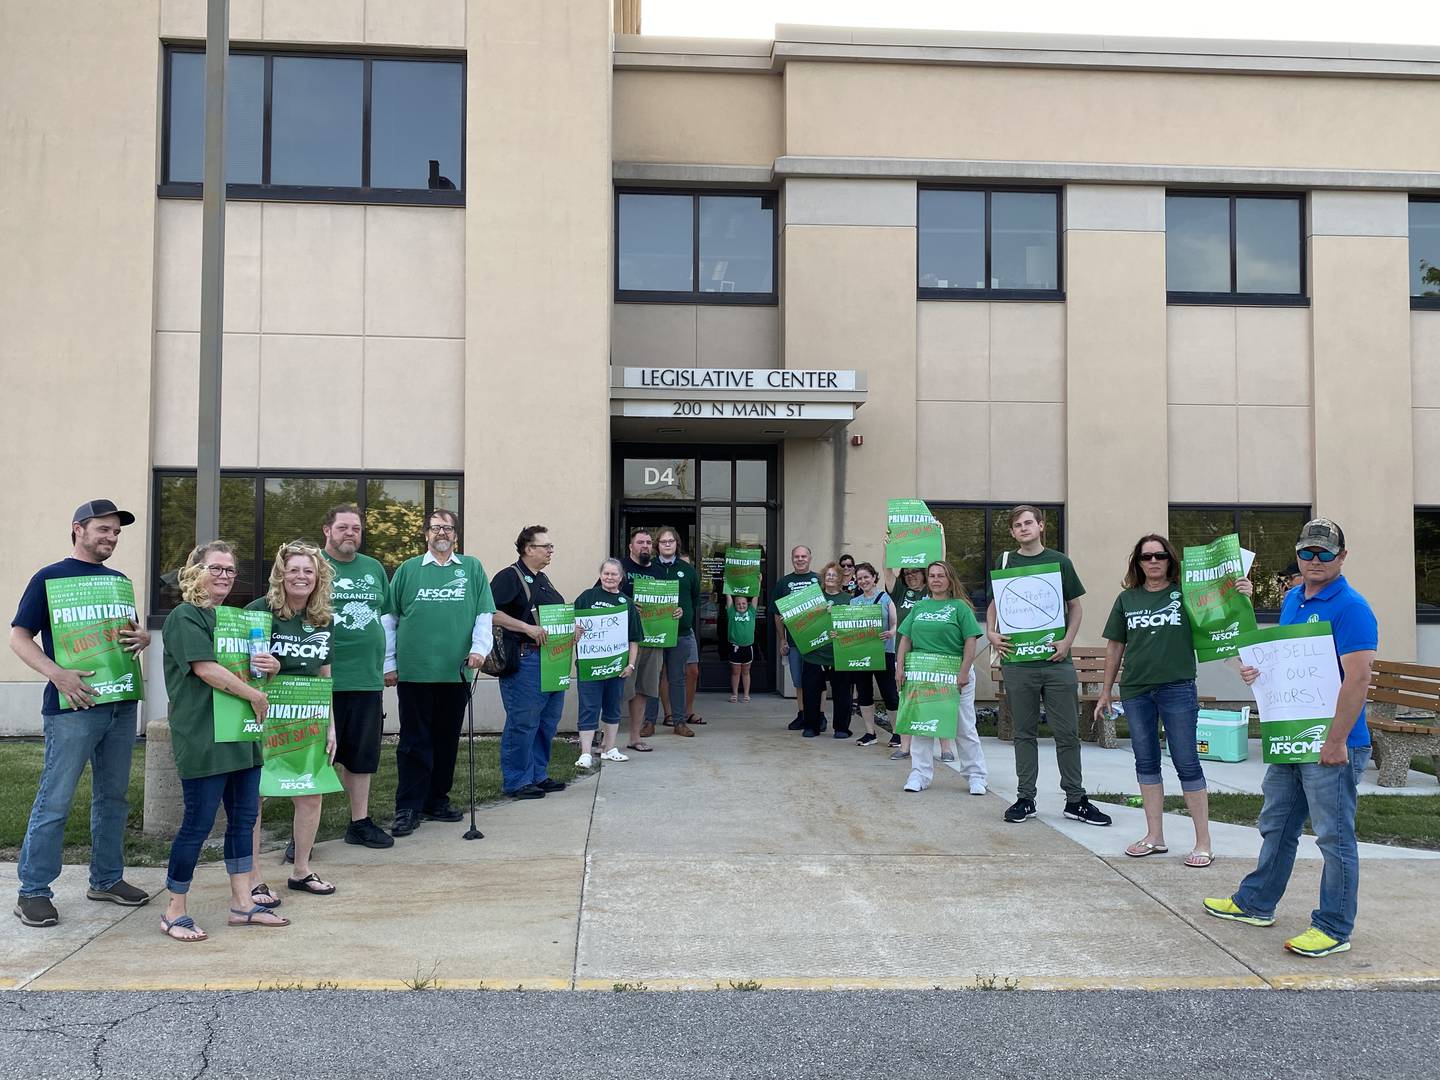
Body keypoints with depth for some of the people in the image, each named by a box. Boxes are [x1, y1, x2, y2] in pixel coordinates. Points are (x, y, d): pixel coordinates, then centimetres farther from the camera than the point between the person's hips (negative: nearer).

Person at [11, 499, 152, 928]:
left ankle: (107, 879, 24)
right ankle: (33, 891, 8)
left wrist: (142, 637, -4)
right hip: (73, 705, -6)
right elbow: (19, 638, -7)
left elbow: (137, 630, 21)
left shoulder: (118, 580, 14)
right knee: (54, 801, -3)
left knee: (113, 796, 13)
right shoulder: (49, 578, -3)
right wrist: (57, 674, -21)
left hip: (121, 704, 6)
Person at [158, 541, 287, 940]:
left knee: (244, 818, 11)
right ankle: (174, 913, 12)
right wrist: (256, 696, -13)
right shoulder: (184, 617, -8)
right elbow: (206, 669, -19)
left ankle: (242, 904, 21)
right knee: (198, 824, -2)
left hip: (241, 738, 8)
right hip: (202, 739, -8)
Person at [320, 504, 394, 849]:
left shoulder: (374, 568, 13)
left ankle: (360, 822, 24)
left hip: (368, 679, 5)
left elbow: (386, 615, 20)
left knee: (362, 755, 13)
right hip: (323, 679, -5)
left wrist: (387, 661, 15)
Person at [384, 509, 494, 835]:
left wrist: (480, 648, -9)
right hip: (414, 671, -2)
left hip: (456, 672, 2)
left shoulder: (472, 568, 9)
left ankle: (437, 802, 23)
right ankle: (408, 809, 7)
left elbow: (484, 614, 6)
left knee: (447, 741, 10)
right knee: (414, 742, 1)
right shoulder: (408, 570, 6)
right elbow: (389, 619, 6)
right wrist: (389, 663, 3)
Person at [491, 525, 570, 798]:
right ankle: (516, 782, 4)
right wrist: (528, 628, -23)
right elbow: (491, 612, -20)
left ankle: (538, 776, 24)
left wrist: (571, 629, 11)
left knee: (548, 721, 13)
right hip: (525, 660, -9)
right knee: (523, 722, -5)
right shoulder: (509, 577, -8)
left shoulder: (543, 580, 20)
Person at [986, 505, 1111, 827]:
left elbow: (1075, 607, 8)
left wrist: (1067, 641, -7)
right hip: (1017, 661, 1)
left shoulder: (1059, 562, 5)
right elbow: (994, 605, 15)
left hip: (1057, 661, -1)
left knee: (1067, 733, 3)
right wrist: (991, 633, -3)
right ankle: (1025, 799, 16)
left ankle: (1075, 800, 14)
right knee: (1025, 733, 8)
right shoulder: (1005, 563, 7)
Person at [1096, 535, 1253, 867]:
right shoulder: (1127, 599, 8)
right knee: (1146, 762, 11)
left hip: (1177, 688, -3)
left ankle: (1203, 842, 11)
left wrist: (1242, 597, -24)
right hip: (1135, 691, 4)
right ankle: (1155, 837, 22)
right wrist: (1105, 692, 14)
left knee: (1187, 763, 1)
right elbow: (1115, 646, 12)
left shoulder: (1185, 594, -1)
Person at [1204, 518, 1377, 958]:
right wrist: (1258, 669, 2)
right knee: (1276, 826, 19)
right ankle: (1255, 903, 32)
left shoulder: (1351, 607, -15)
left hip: (1331, 744, -9)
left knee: (1334, 836, 2)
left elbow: (1357, 679, -21)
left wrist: (1336, 740, -24)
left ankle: (1334, 929, 12)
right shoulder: (1292, 599, 11)